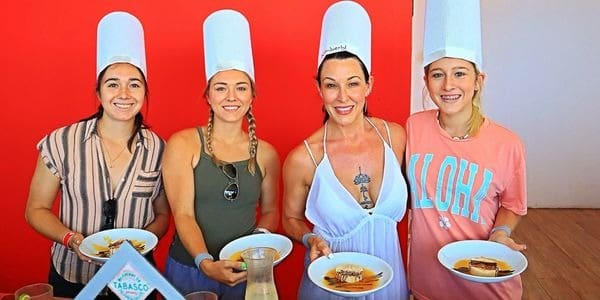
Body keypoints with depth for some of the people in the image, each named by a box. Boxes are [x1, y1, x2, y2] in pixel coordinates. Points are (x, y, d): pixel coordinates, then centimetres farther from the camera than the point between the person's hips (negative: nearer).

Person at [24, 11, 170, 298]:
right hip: (71, 277, 0)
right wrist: (71, 239, -16)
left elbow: (162, 215, 4)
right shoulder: (61, 143, -10)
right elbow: (36, 210, 0)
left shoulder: (158, 149, -8)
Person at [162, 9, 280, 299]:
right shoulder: (183, 144, -9)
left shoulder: (266, 153, -1)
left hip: (245, 273, 2)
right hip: (189, 271, -2)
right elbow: (183, 214, -13)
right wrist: (206, 263, -26)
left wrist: (261, 237, -9)